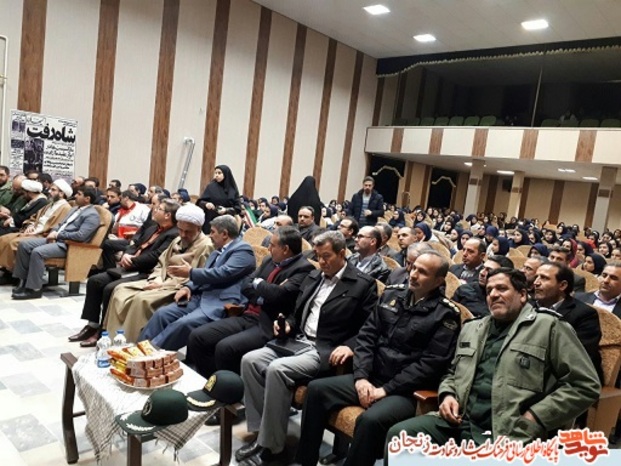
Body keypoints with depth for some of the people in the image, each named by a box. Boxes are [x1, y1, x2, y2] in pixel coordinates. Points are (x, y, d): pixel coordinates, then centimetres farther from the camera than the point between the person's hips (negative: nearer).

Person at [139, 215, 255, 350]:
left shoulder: (243, 250, -5)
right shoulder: (218, 251, 23)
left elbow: (223, 273, -18)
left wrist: (190, 272, -9)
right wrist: (188, 287, 1)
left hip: (221, 303, -9)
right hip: (201, 296, 9)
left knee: (183, 323, -28)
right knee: (162, 313, -9)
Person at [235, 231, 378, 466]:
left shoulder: (363, 284, -4)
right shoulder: (313, 277, 17)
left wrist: (349, 346, -23)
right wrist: (288, 325, 4)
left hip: (327, 351, -7)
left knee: (277, 369, -30)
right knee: (250, 360, -14)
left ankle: (272, 445, -14)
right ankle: (261, 430, -6)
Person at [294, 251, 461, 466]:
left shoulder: (446, 314, -6)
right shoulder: (391, 296, 10)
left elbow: (431, 363, -13)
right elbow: (366, 337, 8)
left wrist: (387, 389, -15)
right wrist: (361, 376, -7)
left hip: (407, 391, -6)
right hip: (372, 378, 6)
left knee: (370, 420, -34)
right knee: (316, 389, -9)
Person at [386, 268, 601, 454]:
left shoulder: (549, 327, 3)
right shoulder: (471, 328, 19)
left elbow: (585, 385, -2)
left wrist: (533, 419, -9)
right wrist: (447, 395, 6)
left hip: (507, 433, -5)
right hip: (459, 422, 5)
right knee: (399, 434, -15)